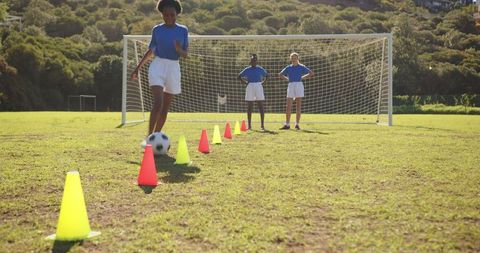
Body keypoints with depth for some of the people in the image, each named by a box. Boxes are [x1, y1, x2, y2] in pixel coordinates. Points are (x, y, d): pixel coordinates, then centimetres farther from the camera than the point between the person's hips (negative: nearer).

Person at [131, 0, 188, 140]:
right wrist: (137, 68, 11)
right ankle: (149, 137, -18)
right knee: (158, 102, -20)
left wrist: (179, 50, -19)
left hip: (173, 68, 2)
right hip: (158, 66, -2)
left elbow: (185, 55, 4)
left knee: (165, 107, 7)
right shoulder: (157, 30, 3)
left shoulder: (183, 30, 4)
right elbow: (150, 51, 12)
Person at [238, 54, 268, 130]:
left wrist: (263, 82, 5)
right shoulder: (247, 70, 5)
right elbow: (239, 76, 12)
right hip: (250, 87, 0)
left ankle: (262, 124, 1)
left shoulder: (260, 69, 6)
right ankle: (249, 125, 8)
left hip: (259, 86, 0)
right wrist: (244, 82, 0)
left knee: (261, 106, -4)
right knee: (249, 106, 2)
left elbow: (266, 75, 20)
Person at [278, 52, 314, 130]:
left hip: (299, 85, -2)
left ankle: (297, 124, 5)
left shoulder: (301, 67, 5)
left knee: (298, 106, 0)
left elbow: (311, 73, 8)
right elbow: (280, 74, 23)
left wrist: (303, 77, 3)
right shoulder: (288, 68, 11)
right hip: (291, 85, 2)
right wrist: (287, 79, 10)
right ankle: (287, 124, 1)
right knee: (288, 106, -3)